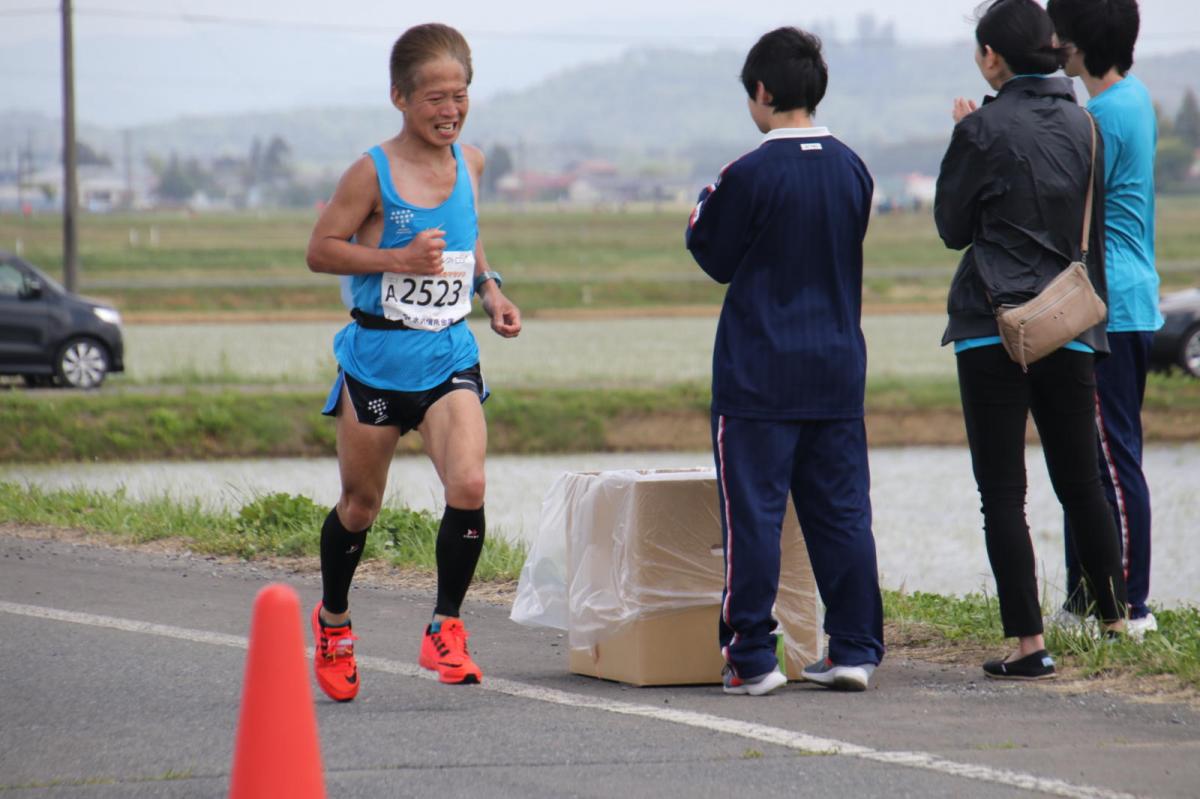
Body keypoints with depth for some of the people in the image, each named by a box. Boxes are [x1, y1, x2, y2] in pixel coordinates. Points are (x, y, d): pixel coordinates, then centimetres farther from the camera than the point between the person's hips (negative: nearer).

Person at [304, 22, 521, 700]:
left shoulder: (470, 163, 6)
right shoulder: (374, 173, -10)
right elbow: (320, 250, -10)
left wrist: (490, 289, 8)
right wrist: (399, 259, -20)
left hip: (450, 354, 3)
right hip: (379, 356, -3)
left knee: (469, 487, -17)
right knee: (361, 504, 10)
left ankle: (446, 628, -4)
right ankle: (333, 620, 34)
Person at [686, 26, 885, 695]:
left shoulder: (751, 176, -13)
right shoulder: (852, 169, 5)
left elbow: (718, 260, -3)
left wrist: (706, 209, 16)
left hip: (759, 371, -5)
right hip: (838, 366, 5)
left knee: (753, 512, -2)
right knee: (842, 512, 9)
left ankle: (751, 657, -3)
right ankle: (856, 648, 9)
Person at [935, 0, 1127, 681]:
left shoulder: (985, 129, -10)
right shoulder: (1082, 125, 6)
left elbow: (952, 227, 0)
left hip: (995, 330, -5)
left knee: (1003, 494, -2)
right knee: (1081, 482, 17)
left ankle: (1029, 643, -7)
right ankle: (1116, 619, 24)